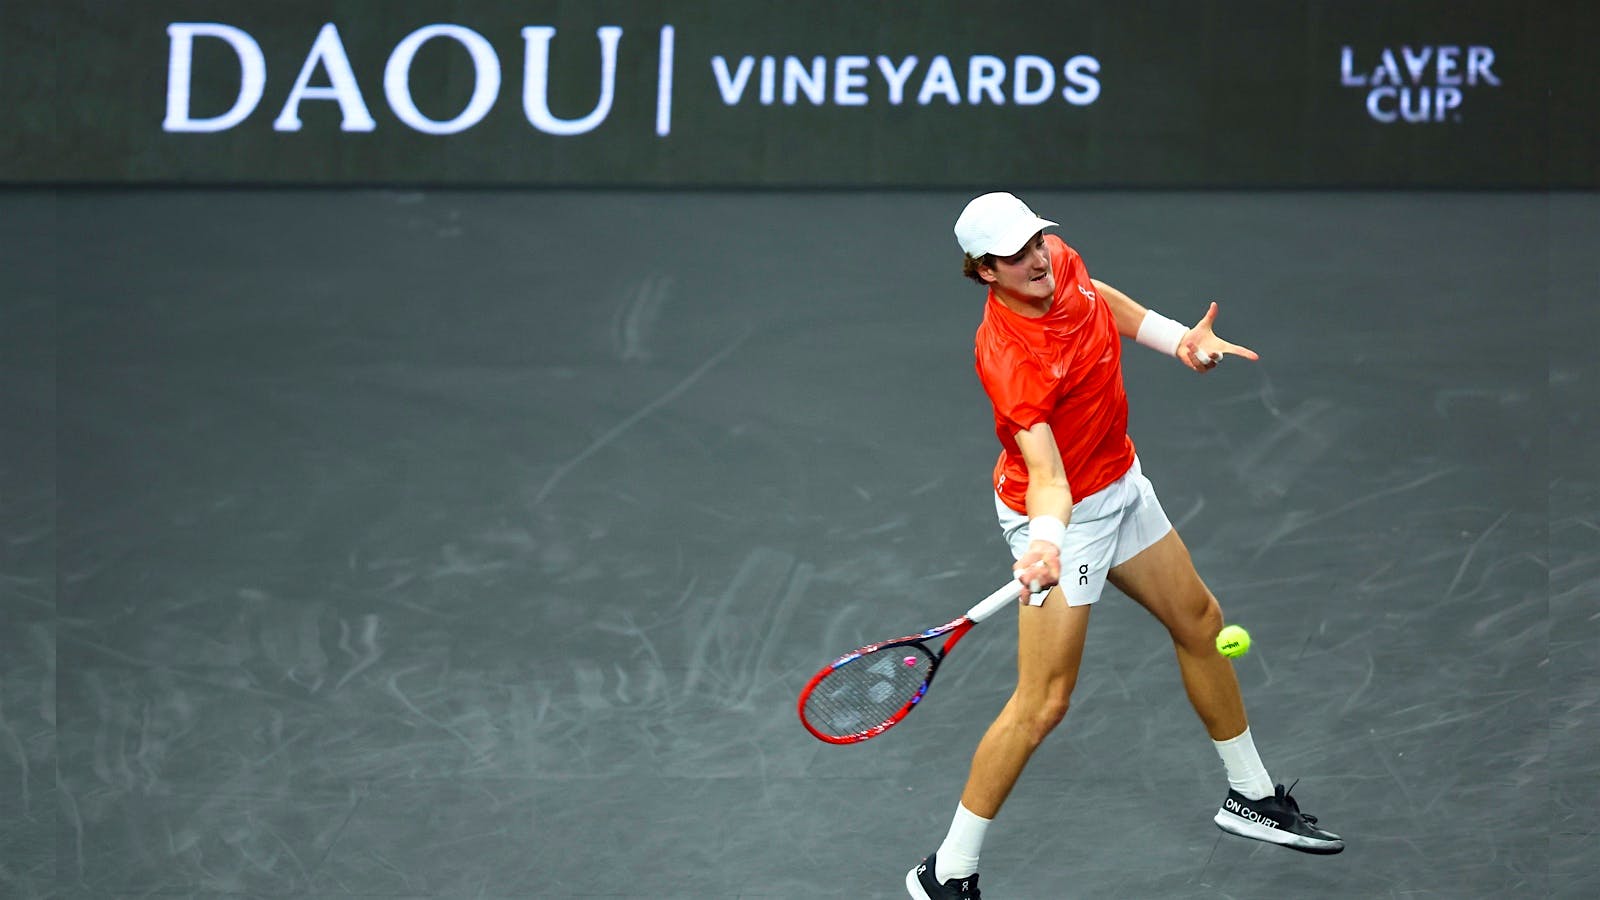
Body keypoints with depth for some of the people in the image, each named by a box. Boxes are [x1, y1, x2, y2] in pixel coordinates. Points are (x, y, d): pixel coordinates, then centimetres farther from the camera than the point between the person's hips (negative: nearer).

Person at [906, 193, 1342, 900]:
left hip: (1121, 485, 9)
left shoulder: (1058, 260, -10)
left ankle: (1250, 797, 43)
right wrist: (1044, 545, -59)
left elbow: (1102, 301, 15)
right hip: (1066, 515, -9)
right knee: (1043, 703, -11)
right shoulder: (1009, 358, -34)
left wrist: (1179, 340, 7)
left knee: (1199, 621, 22)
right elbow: (1047, 475, -42)